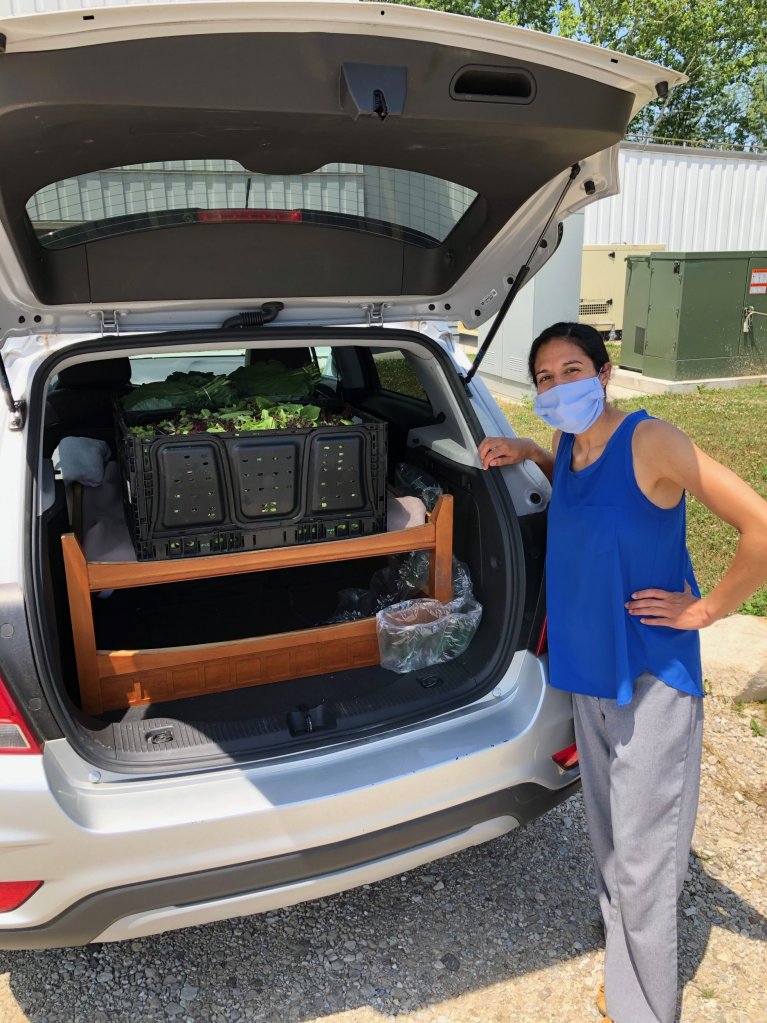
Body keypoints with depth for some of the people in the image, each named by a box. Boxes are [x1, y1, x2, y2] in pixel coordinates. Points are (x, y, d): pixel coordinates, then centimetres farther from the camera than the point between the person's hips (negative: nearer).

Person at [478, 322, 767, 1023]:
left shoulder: (651, 441, -18)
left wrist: (706, 610, -12)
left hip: (653, 680, -7)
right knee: (611, 847, 22)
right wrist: (527, 453, 9)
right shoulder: (567, 449, 3)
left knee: (642, 867, 4)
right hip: (590, 672, 7)